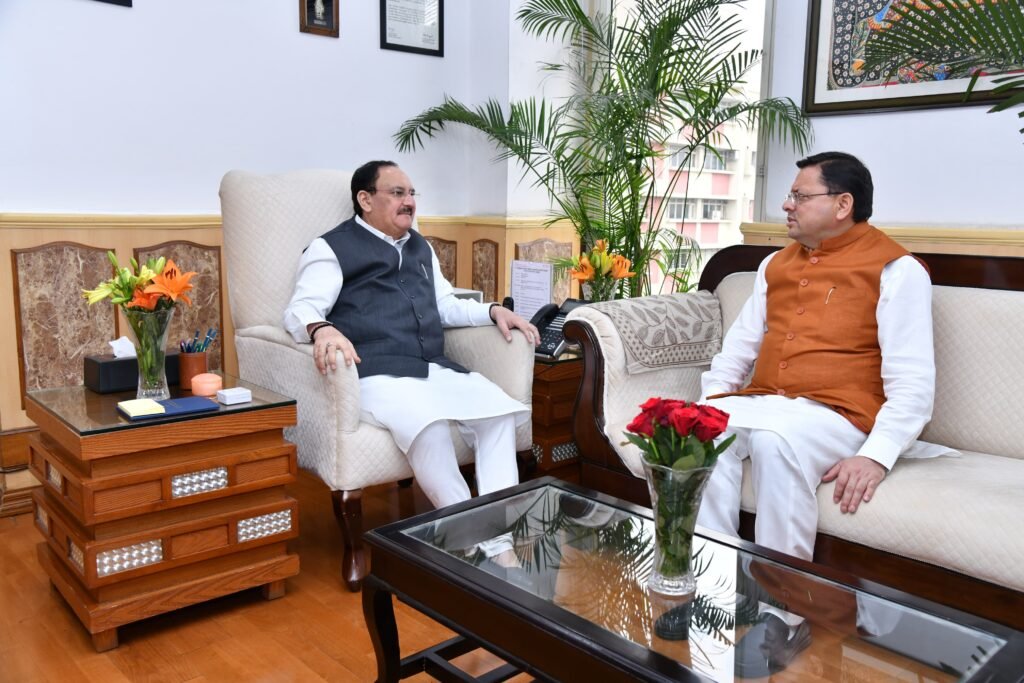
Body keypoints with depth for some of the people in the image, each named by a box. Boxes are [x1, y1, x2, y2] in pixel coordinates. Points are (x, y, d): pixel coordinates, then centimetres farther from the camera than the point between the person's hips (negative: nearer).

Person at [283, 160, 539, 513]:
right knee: (430, 427, -36)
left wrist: (493, 311, 15)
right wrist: (322, 330, -30)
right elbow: (301, 309, -5)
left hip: (435, 368, 7)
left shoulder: (420, 247, 28)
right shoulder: (332, 248, 7)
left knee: (499, 410, -21)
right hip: (376, 373, -6)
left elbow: (445, 305, 33)